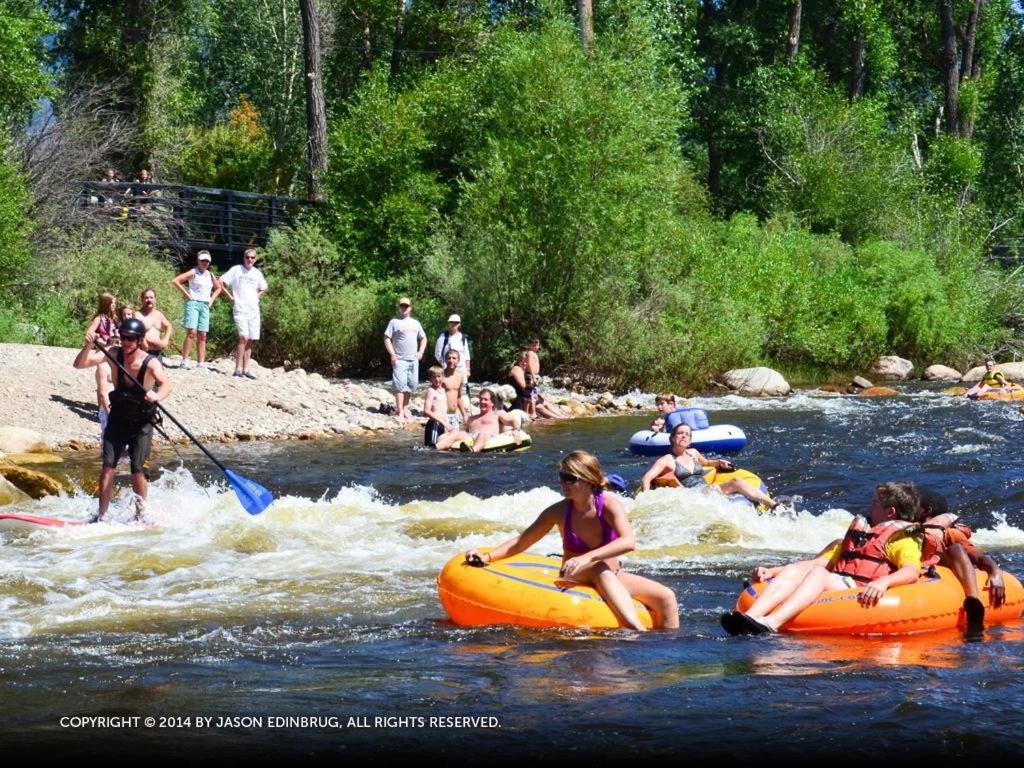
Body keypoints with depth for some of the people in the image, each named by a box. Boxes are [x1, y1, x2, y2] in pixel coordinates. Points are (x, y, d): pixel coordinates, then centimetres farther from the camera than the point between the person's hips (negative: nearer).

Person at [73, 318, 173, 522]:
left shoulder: (150, 362, -21)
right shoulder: (114, 354, -12)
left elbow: (166, 385, -36)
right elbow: (79, 364, -16)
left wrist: (156, 396, -58)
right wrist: (88, 346, -35)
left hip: (142, 423, -3)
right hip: (118, 418, 3)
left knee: (137, 469, -9)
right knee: (108, 466, -6)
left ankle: (140, 516, 8)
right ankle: (101, 514, 0)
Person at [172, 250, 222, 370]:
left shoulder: (210, 275, 14)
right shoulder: (193, 273, -3)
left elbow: (218, 288, 32)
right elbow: (175, 281, -11)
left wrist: (212, 299, 17)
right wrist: (186, 293, -10)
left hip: (205, 306, 6)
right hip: (193, 303, -6)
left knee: (202, 336, 4)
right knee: (191, 332, -16)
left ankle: (201, 363, 5)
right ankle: (184, 360, -17)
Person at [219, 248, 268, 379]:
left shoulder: (257, 273, 12)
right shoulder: (236, 270, -2)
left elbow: (263, 288, 29)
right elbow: (221, 283, -3)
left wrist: (257, 297, 12)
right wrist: (230, 297, -5)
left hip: (254, 310, 5)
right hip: (240, 309, -5)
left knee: (250, 340, 5)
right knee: (244, 338, -17)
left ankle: (246, 369, 9)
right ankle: (238, 369, -15)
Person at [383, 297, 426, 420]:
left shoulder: (415, 323, 16)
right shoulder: (394, 322, 0)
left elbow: (423, 338, 25)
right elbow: (387, 339, -4)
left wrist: (421, 352, 10)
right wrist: (392, 354, -12)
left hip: (413, 360, 5)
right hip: (400, 359, -5)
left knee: (412, 384, 8)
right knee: (400, 385, -9)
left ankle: (405, 408, 21)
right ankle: (400, 412, -10)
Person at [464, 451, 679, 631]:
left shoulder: (609, 504, -12)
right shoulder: (559, 512, -7)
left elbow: (629, 542, -28)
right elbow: (522, 541, 0)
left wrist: (587, 558, -40)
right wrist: (488, 556, -15)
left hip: (614, 578, 1)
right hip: (575, 580, -1)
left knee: (666, 597, -20)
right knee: (601, 569, -37)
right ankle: (637, 631, -50)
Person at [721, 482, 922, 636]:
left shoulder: (902, 539, 11)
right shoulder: (856, 536, 36)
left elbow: (911, 572, -11)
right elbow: (819, 562, 29)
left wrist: (883, 582, -32)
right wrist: (772, 572, 18)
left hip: (860, 596, -7)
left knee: (818, 574, -31)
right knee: (792, 570, -17)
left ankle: (770, 624, -56)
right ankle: (750, 617, -44)